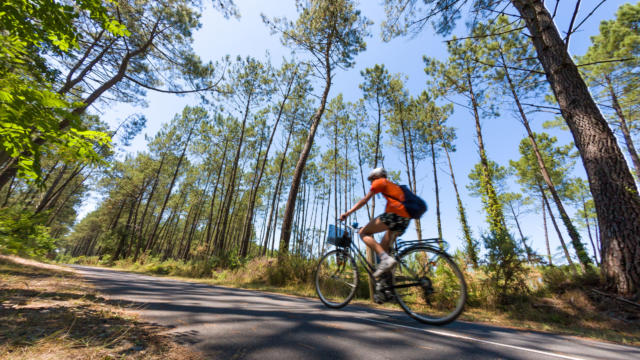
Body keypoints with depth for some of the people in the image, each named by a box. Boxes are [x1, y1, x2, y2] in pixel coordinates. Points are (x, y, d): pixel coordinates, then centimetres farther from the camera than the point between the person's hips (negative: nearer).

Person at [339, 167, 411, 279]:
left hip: (395, 214, -9)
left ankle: (386, 259, -20)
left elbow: (364, 200, 1)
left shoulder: (380, 182, 10)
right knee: (383, 247, 17)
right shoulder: (394, 186, 34)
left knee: (363, 233, -2)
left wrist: (348, 213, -1)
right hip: (406, 219, 9)